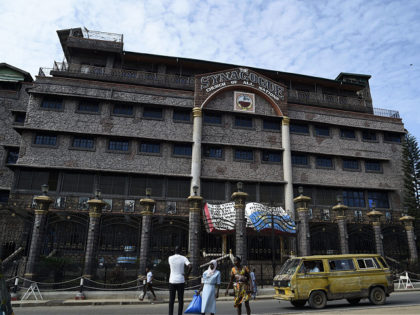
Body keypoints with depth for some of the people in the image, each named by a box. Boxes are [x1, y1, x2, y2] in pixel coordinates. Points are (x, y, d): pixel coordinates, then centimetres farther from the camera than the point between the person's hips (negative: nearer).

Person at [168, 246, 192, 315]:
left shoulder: (170, 258, 0)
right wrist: (187, 275, -8)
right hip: (181, 281, -1)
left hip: (172, 281, 1)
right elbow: (190, 266, -19)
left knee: (171, 300, 9)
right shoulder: (183, 258, -5)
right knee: (180, 300, 7)